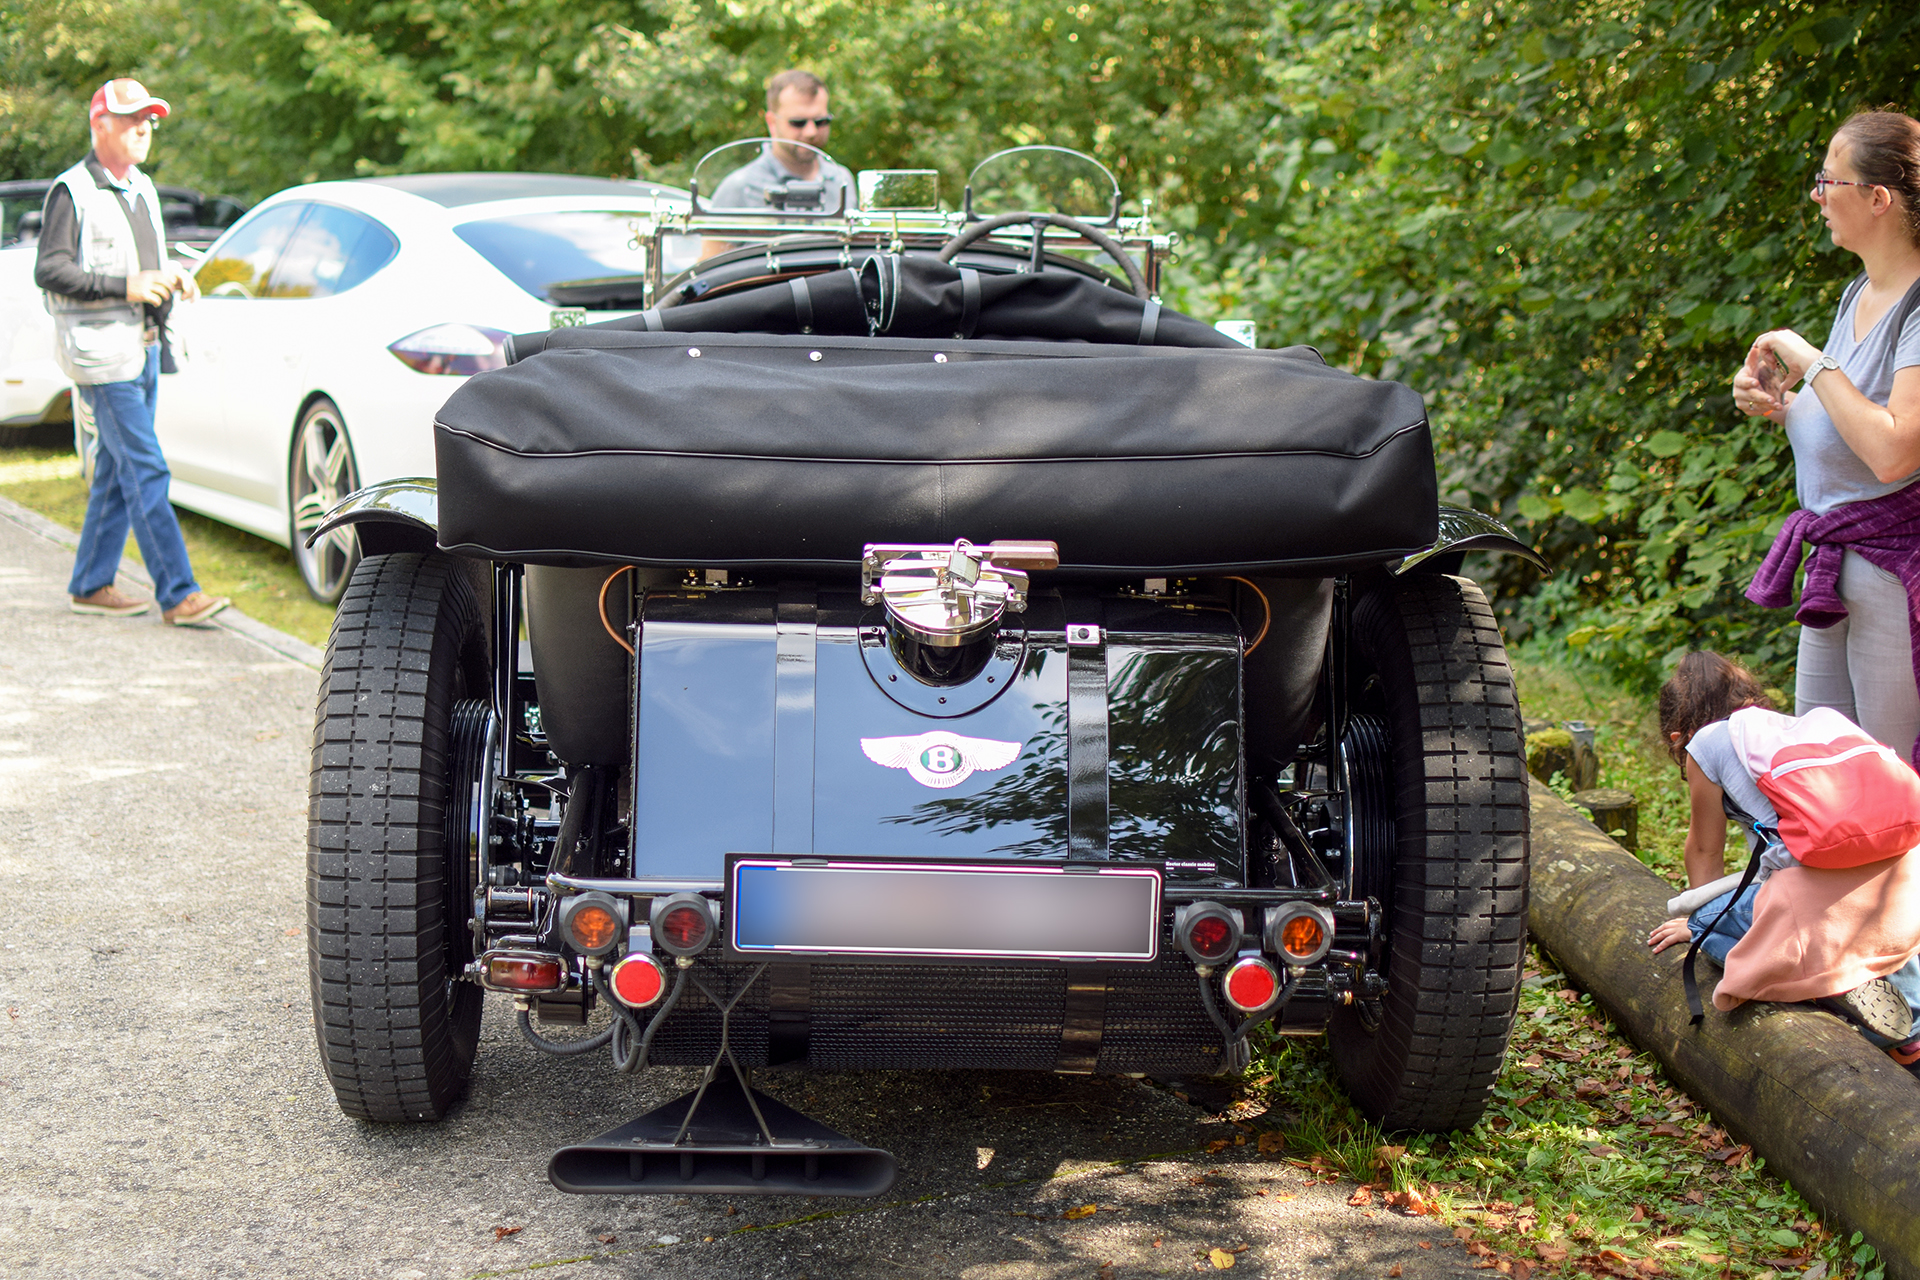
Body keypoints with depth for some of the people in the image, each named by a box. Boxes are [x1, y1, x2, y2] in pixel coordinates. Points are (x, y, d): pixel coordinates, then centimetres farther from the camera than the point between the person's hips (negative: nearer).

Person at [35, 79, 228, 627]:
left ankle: (91, 586, 20)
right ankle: (177, 593, -11)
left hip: (144, 346, 9)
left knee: (118, 471, 11)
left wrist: (171, 275, 5)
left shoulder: (142, 188, 17)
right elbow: (49, 270, -14)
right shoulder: (72, 191, -8)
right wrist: (123, 287, -20)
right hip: (102, 350, -9)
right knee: (145, 470, -11)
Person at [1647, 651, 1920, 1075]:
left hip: (1821, 889, -7)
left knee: (1707, 921, 16)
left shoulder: (1705, 743, 12)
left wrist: (1697, 920, 41)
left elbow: (1705, 850, 22)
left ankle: (1836, 988, -3)